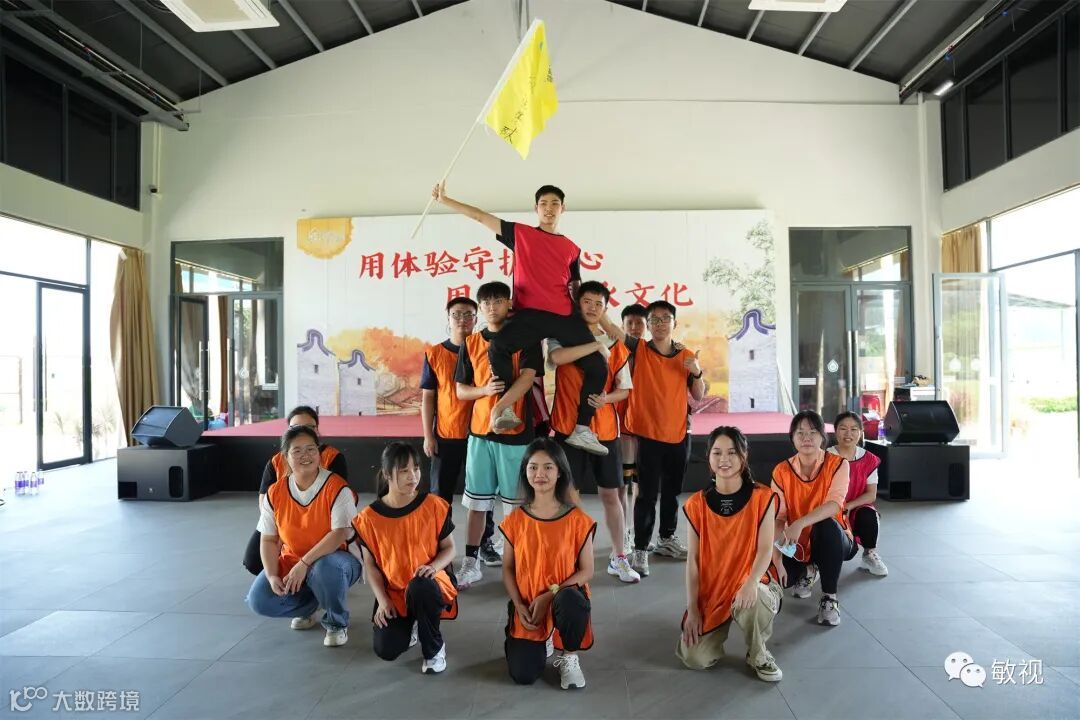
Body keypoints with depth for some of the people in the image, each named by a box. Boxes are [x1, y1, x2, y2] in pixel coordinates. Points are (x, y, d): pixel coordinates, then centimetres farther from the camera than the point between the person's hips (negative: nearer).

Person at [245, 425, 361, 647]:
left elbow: (340, 533, -24)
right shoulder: (275, 493, -2)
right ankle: (309, 607, 15)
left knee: (325, 569, -39)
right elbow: (269, 540, 0)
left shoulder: (336, 488, -17)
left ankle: (337, 623, -8)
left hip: (331, 559, -4)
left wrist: (304, 563, -29)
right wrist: (272, 576, -15)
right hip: (290, 563, 5)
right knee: (259, 601, -17)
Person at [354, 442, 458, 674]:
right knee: (386, 650, -17)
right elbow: (370, 564, 2)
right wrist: (383, 600, -8)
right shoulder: (370, 517, -6)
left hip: (428, 584, -2)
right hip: (393, 592, 2)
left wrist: (434, 566, -22)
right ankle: (409, 624, 22)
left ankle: (434, 649, -10)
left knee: (419, 587, -38)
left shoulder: (433, 506, -9)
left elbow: (449, 547, -1)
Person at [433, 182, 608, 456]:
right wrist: (445, 200, 12)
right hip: (529, 313, -3)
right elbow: (480, 216, 12)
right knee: (497, 347, -31)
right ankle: (506, 408, -22)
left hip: (565, 316, 3)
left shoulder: (572, 248, 19)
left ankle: (582, 430, 1)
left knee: (597, 366, -4)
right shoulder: (520, 233, 13)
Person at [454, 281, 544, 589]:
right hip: (479, 431, 3)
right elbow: (460, 390, 10)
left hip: (516, 430, -3)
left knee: (514, 501, 4)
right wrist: (486, 390, -12)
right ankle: (471, 563, 16)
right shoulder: (471, 343, 9)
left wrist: (500, 407, -28)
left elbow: (527, 378, -14)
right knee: (476, 501, 7)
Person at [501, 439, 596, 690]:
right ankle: (542, 643, 22)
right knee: (523, 675, -15)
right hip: (527, 606, 2)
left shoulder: (577, 520, -8)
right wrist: (519, 606, -11)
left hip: (564, 597, -1)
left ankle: (569, 658, -5)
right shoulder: (515, 520, -2)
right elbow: (507, 568, 3)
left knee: (570, 601, -38)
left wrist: (549, 595, -17)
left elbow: (586, 570, -7)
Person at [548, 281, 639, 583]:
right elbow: (556, 357, -24)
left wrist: (606, 398, -13)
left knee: (611, 493, 9)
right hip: (567, 427, -2)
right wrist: (595, 345, -24)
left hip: (604, 429, 2)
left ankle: (618, 558, 21)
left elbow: (624, 389, 8)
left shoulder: (615, 345, 7)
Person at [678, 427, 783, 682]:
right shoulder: (697, 504, -2)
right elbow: (693, 559, -1)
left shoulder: (762, 497, -6)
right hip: (709, 592, 1)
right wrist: (693, 609, -6)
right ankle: (717, 628, 17)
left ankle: (759, 655, -5)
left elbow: (765, 548, -13)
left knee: (756, 599, -38)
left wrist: (752, 582, -32)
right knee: (695, 659, -18)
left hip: (748, 586, -1)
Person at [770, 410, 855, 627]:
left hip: (833, 540, -2)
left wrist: (800, 523, -43)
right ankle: (808, 571, 14)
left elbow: (834, 504, -28)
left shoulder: (837, 464, -12)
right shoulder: (782, 471, -7)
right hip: (797, 547, 3)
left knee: (827, 525, -37)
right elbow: (777, 519, -10)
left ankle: (829, 597, -18)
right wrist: (776, 559, -22)